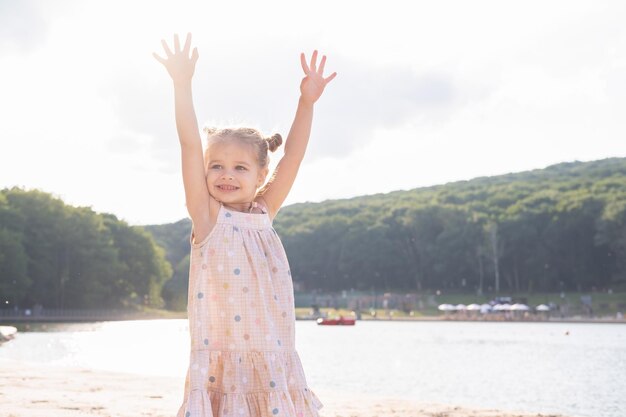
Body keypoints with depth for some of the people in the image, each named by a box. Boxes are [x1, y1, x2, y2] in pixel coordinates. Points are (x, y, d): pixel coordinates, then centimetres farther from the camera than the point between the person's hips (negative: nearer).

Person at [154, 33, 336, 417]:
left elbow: (293, 157, 7)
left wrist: (307, 102, -1)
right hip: (223, 365, -4)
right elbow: (190, 146, -5)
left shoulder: (263, 214, 12)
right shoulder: (208, 217, 2)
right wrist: (182, 85, -10)